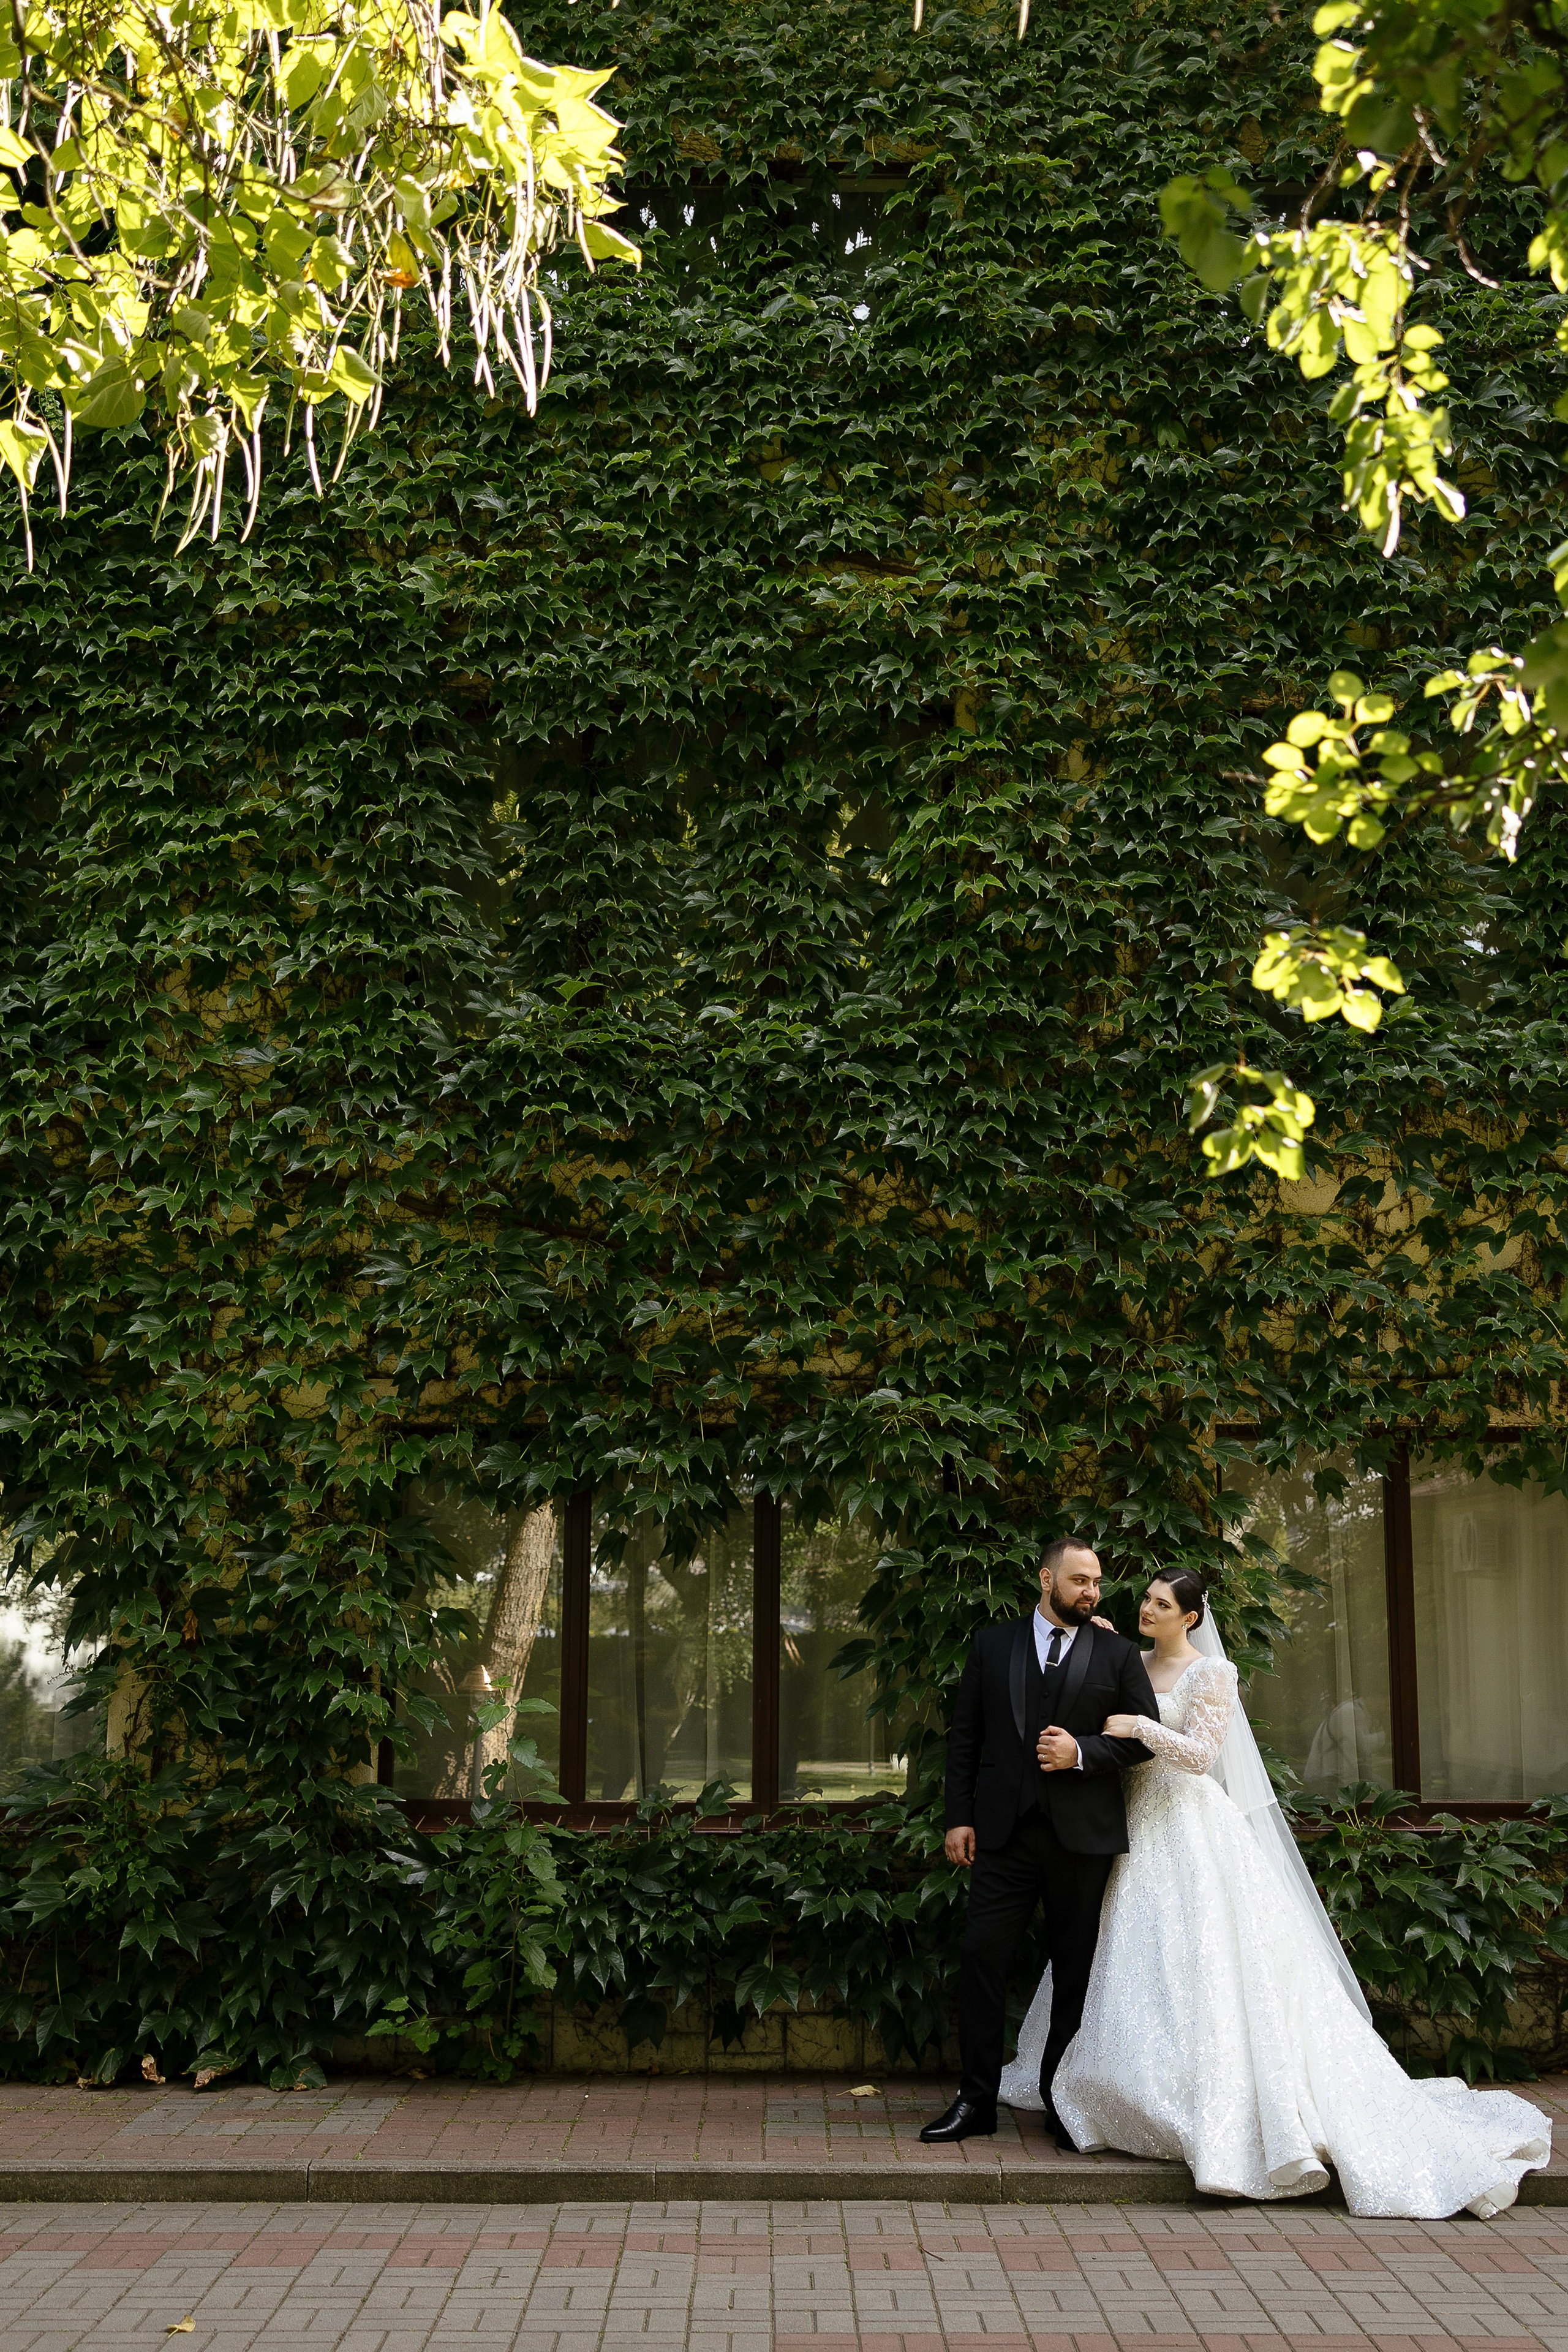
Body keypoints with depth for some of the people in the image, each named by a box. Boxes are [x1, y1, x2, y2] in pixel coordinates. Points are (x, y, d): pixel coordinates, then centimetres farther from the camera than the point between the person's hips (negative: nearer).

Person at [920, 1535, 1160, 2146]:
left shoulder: (1118, 1652, 8)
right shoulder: (992, 1644, 9)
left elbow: (1146, 1736, 5)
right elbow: (964, 1736, 9)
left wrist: (1082, 1751, -11)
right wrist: (959, 1817, 2)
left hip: (1082, 1834, 0)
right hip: (1004, 1830, 0)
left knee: (1075, 1969, 5)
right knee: (982, 1956, -5)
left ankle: (1061, 2100, 17)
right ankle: (976, 2100, 2)